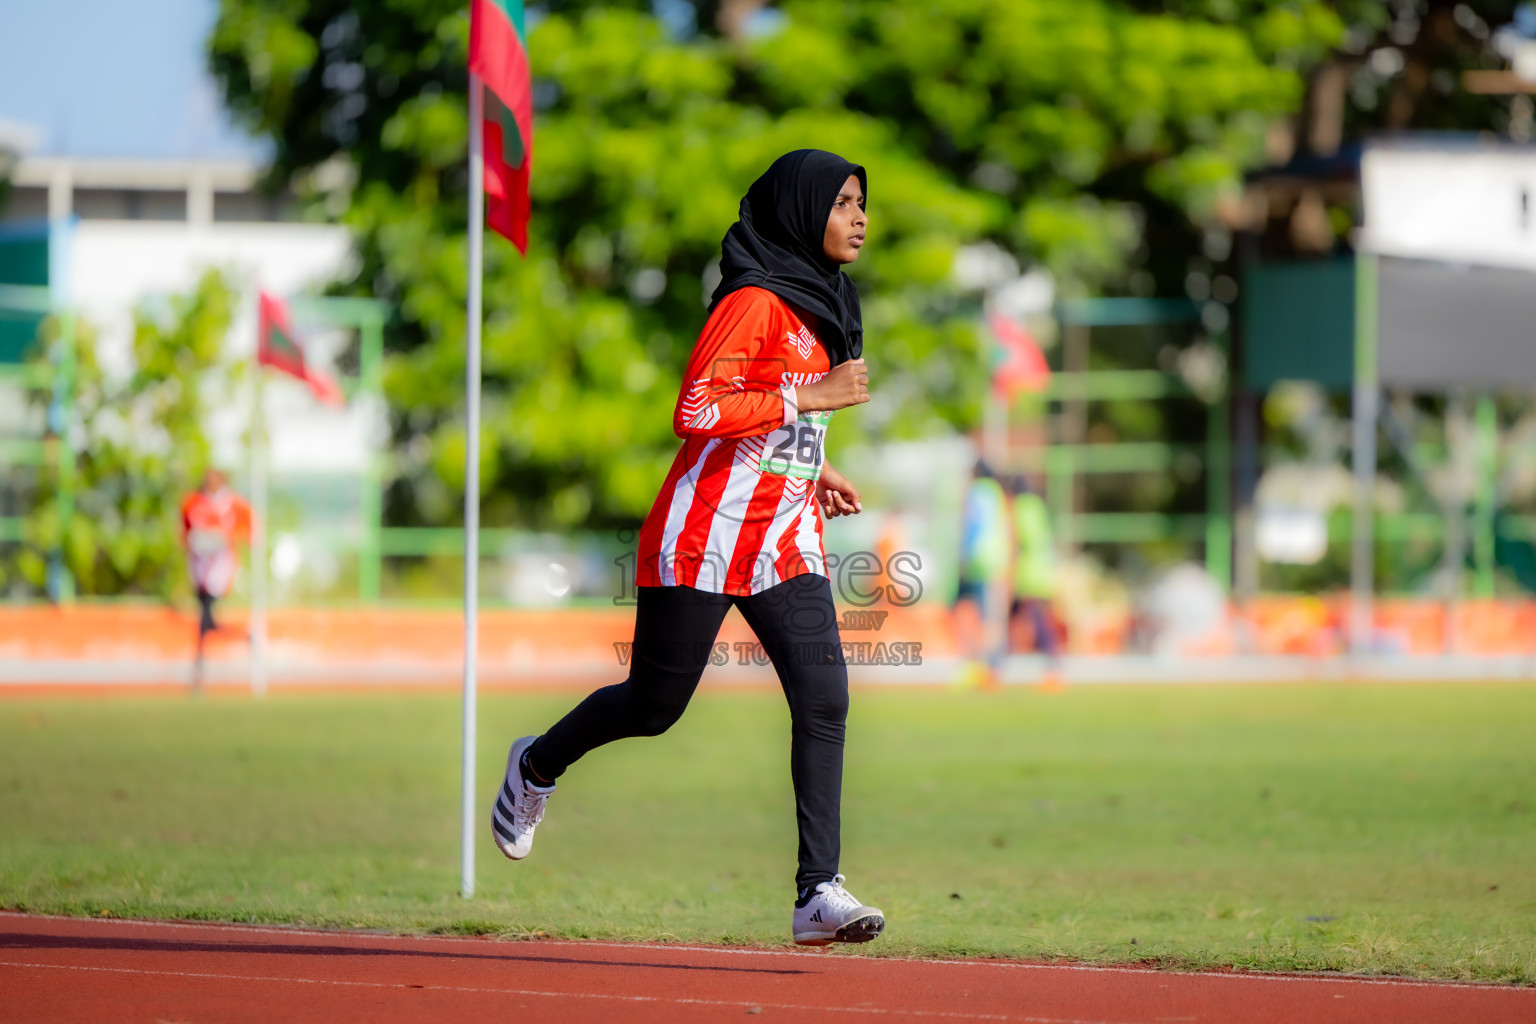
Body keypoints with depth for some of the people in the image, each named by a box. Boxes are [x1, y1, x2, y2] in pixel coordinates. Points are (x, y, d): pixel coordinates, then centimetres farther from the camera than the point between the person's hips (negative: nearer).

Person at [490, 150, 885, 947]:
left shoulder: (815, 310, 16)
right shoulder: (754, 302, -13)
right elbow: (697, 411, -22)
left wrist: (809, 469, 15)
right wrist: (808, 398, -20)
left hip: (785, 541, 7)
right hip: (706, 536, -7)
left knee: (824, 696, -11)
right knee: (654, 704, 4)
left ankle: (818, 893, -15)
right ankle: (537, 766, 35)